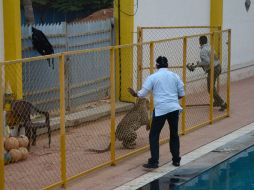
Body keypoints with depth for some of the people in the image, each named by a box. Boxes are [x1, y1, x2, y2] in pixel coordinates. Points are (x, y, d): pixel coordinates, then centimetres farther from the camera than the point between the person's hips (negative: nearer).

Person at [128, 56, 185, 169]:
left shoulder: (153, 77, -1)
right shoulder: (175, 76, 8)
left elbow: (142, 93, 0)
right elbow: (181, 94, 10)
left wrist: (135, 94, 20)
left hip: (160, 109, -3)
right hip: (174, 108, 4)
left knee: (154, 135, 4)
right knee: (174, 134, 16)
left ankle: (154, 162, -2)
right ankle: (176, 160, 20)